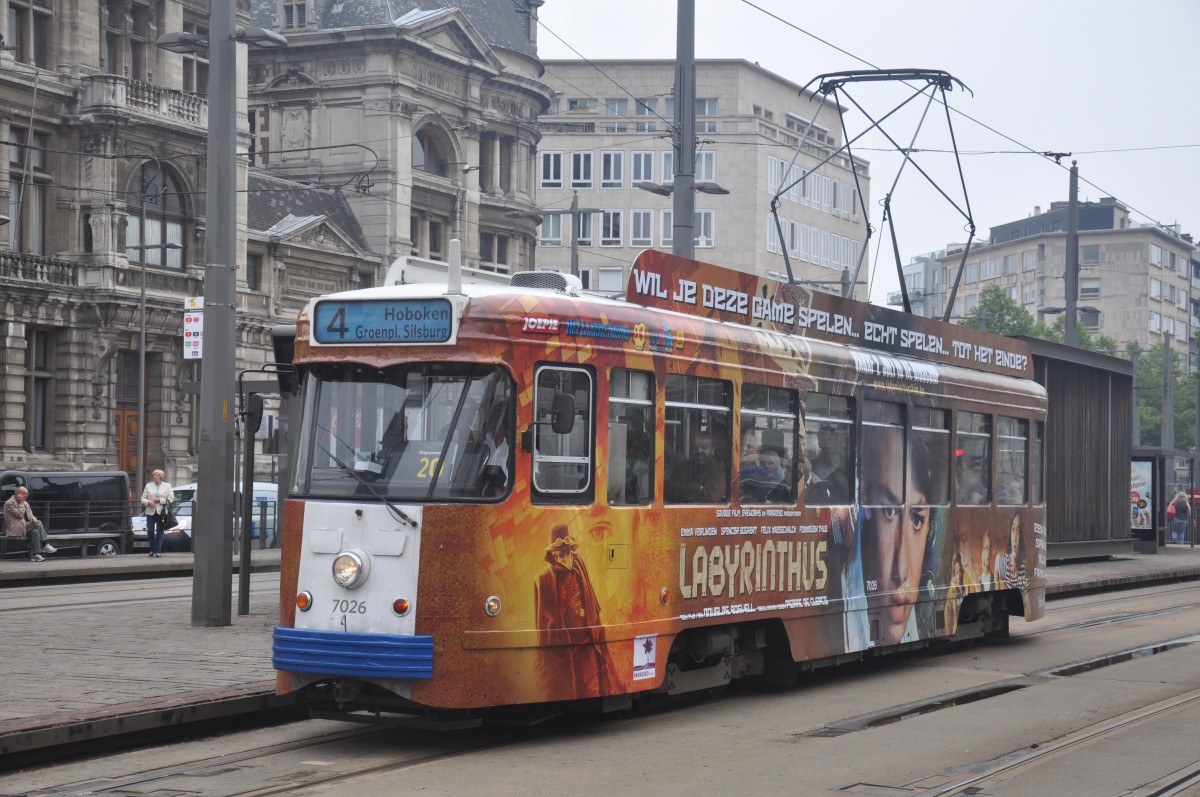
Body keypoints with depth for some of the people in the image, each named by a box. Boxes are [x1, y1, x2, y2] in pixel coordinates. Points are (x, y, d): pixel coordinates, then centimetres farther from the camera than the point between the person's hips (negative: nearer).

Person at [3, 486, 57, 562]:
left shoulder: (25, 503, 17)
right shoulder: (9, 503, -9)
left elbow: (29, 514, 19)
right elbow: (20, 515, -18)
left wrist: (32, 517, -5)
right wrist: (21, 502, -14)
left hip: (24, 526, 8)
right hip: (15, 529, -8)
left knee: (35, 531, -25)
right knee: (38, 523, -23)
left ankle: (35, 555, -27)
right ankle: (45, 545, -21)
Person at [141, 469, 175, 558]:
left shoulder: (167, 486, 7)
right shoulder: (148, 486, 14)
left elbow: (171, 499, -2)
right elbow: (143, 499, 10)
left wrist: (160, 500, -11)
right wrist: (148, 502, -11)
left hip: (162, 513, -2)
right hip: (150, 512, 2)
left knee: (160, 532, -2)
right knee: (150, 531, -2)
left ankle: (158, 550, 1)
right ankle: (153, 549, 15)